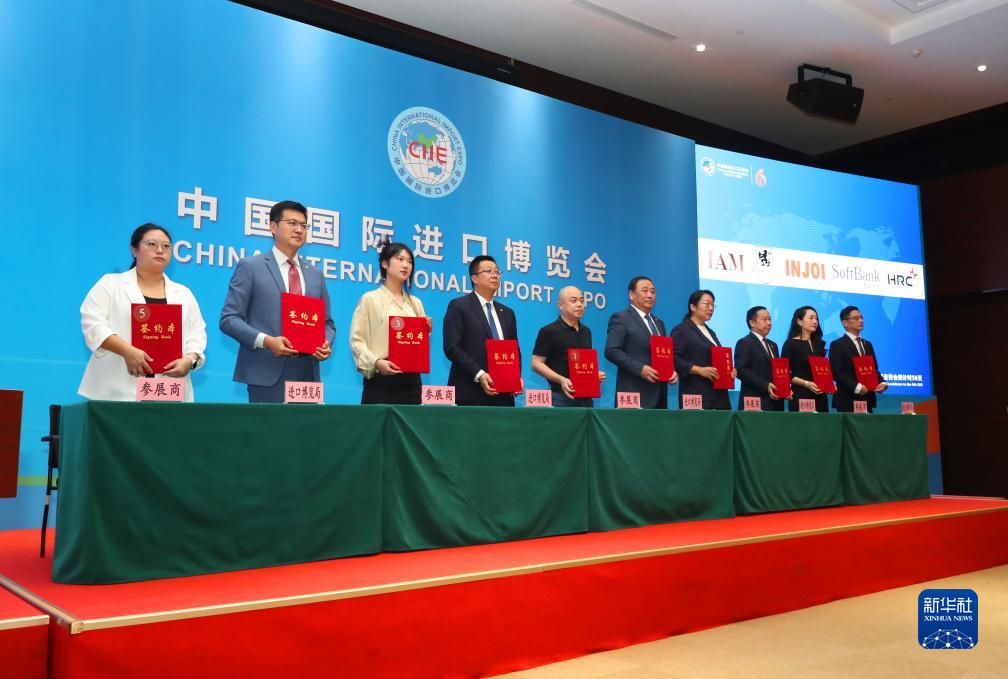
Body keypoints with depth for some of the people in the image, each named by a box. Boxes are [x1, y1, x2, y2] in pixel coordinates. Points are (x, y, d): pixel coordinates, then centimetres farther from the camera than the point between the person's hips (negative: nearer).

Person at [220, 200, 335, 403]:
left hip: (307, 373, 4)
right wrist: (265, 340, -18)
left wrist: (325, 343, -3)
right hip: (267, 375, -4)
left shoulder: (315, 274, 17)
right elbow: (229, 318, -3)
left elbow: (326, 323, 20)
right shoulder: (250, 266, 3)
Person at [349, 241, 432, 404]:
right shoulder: (370, 299, 3)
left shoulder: (415, 303, 17)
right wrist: (375, 362, -19)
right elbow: (356, 339, -5)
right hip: (381, 379, -4)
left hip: (411, 380, 4)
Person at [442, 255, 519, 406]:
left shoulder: (507, 313, 20)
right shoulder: (458, 306, 1)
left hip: (503, 394, 5)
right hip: (470, 394, -5)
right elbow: (452, 347, -9)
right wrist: (479, 374, -18)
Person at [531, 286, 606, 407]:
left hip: (586, 396, 6)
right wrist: (561, 380, -20)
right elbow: (536, 363, -8)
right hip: (562, 397, -6)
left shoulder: (586, 331, 16)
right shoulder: (549, 331, -5)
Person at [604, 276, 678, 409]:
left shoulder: (659, 323, 23)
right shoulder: (620, 318, -2)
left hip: (659, 394, 7)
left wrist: (672, 371, 4)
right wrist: (640, 369, -20)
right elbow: (611, 351, -12)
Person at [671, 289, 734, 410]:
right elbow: (674, 359, -11)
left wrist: (730, 370, 7)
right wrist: (699, 370, -19)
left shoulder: (711, 332, 25)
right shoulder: (681, 331, 0)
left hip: (718, 394, 7)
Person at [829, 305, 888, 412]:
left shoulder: (867, 344, 19)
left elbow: (874, 369, 20)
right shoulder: (837, 345, -4)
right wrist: (856, 387, -20)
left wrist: (882, 383, 0)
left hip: (867, 399, 6)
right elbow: (836, 372, -13)